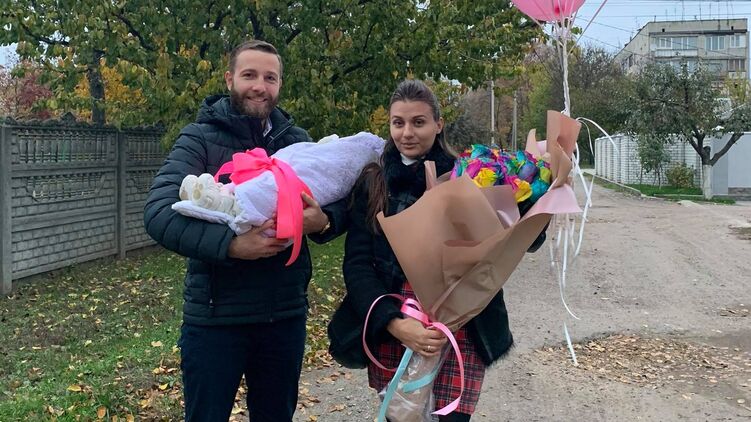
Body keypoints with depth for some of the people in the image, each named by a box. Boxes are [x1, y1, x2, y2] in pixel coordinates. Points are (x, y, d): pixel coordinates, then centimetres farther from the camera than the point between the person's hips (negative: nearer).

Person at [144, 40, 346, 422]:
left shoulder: (298, 142, 6)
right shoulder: (200, 138, -6)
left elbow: (342, 203, 5)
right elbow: (159, 214, -19)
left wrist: (323, 222, -19)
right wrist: (231, 245, -31)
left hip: (286, 315, 4)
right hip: (215, 318, -3)